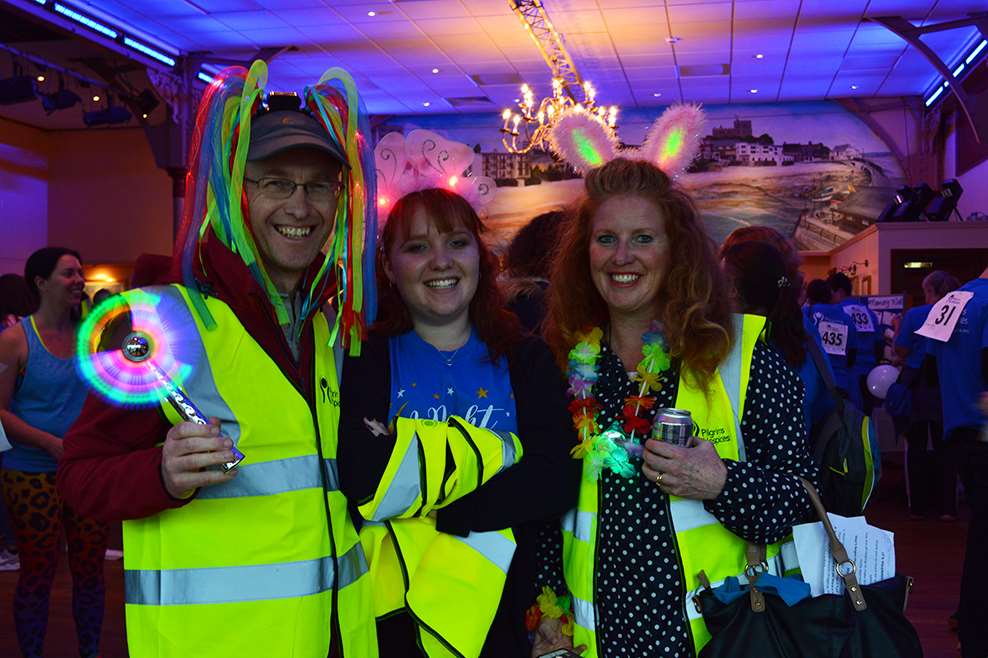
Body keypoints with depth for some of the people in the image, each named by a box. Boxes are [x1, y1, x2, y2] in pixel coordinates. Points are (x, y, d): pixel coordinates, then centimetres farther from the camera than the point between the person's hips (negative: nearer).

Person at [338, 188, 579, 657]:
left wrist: (440, 513, -20)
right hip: (395, 619, -1)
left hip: (506, 617, 2)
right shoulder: (367, 364, -2)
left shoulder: (528, 361, 3)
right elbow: (361, 480, -19)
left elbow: (558, 482, -11)